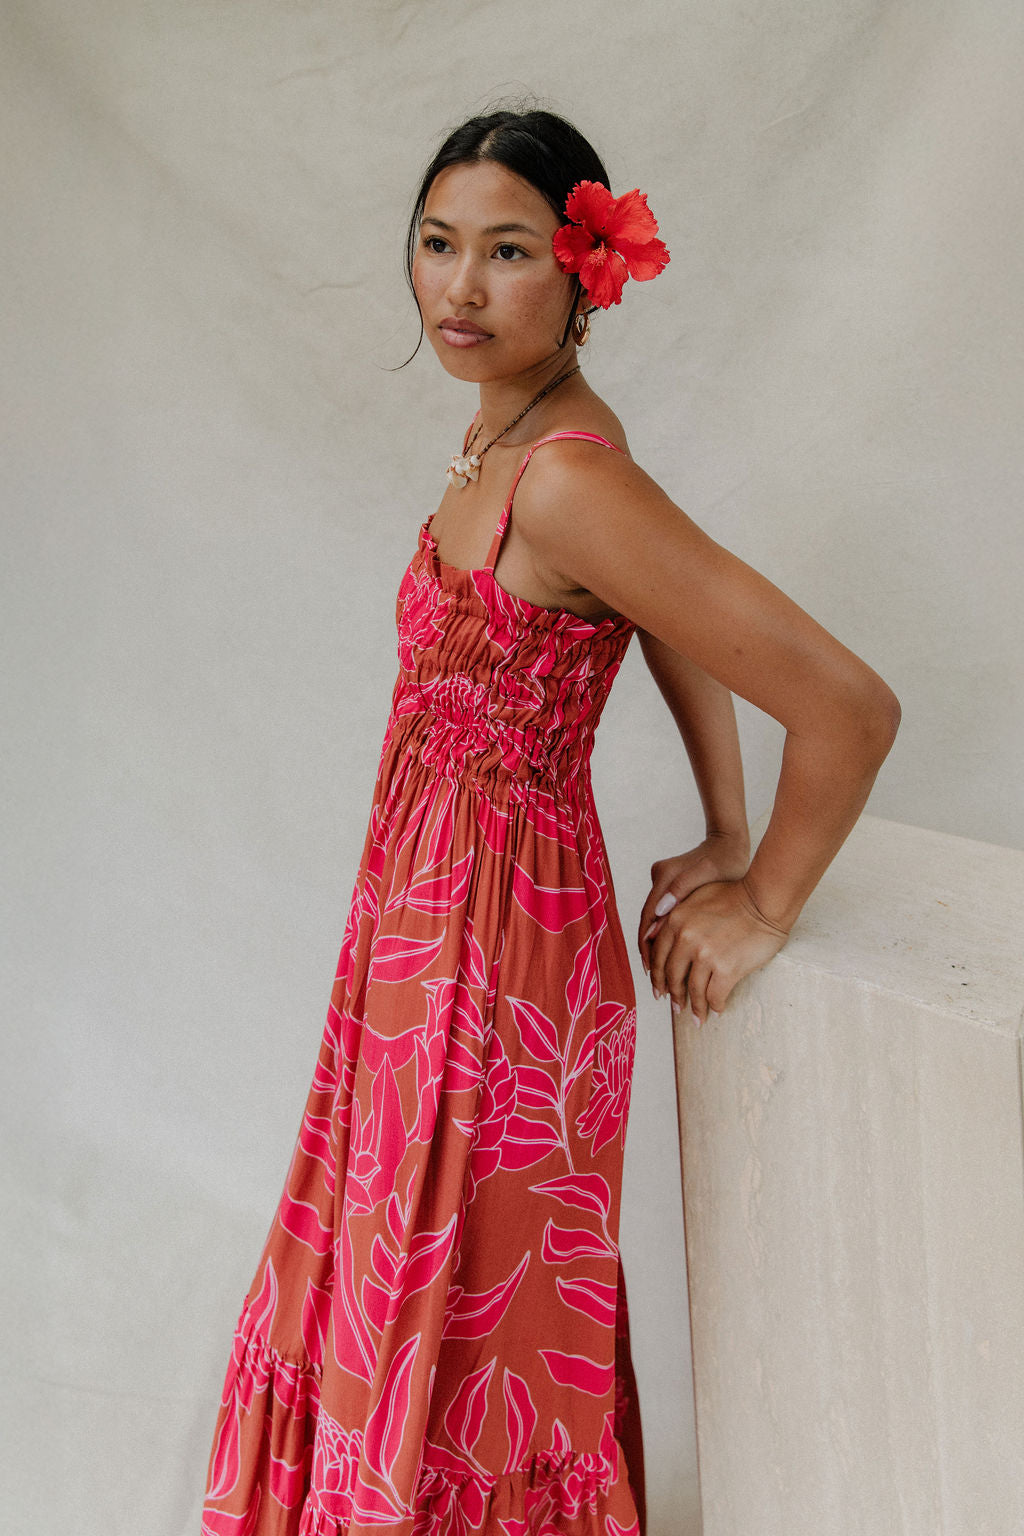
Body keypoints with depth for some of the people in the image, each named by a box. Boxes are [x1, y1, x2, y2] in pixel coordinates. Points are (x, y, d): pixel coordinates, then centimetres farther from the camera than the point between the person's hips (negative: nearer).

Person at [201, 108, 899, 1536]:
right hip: (426, 920, 9)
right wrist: (725, 844, 12)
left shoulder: (567, 478, -27)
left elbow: (849, 705, -29)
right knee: (390, 1271, 27)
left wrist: (764, 912, -14)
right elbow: (687, 621, 14)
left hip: (502, 959, -9)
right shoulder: (507, 432, 2)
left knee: (474, 1310, 13)